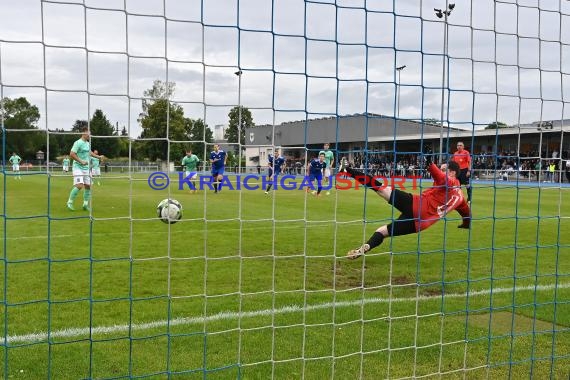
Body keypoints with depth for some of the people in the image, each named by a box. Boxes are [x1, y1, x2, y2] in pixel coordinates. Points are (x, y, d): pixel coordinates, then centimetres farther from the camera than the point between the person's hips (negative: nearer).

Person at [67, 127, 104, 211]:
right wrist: (81, 161, -22)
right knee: (79, 185, -17)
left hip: (86, 168, 8)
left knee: (88, 186, 6)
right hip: (78, 167, -8)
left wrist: (98, 157, 24)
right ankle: (70, 202, -1)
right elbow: (72, 154, -19)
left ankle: (85, 204, 17)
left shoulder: (88, 144, 12)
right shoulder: (78, 143, -12)